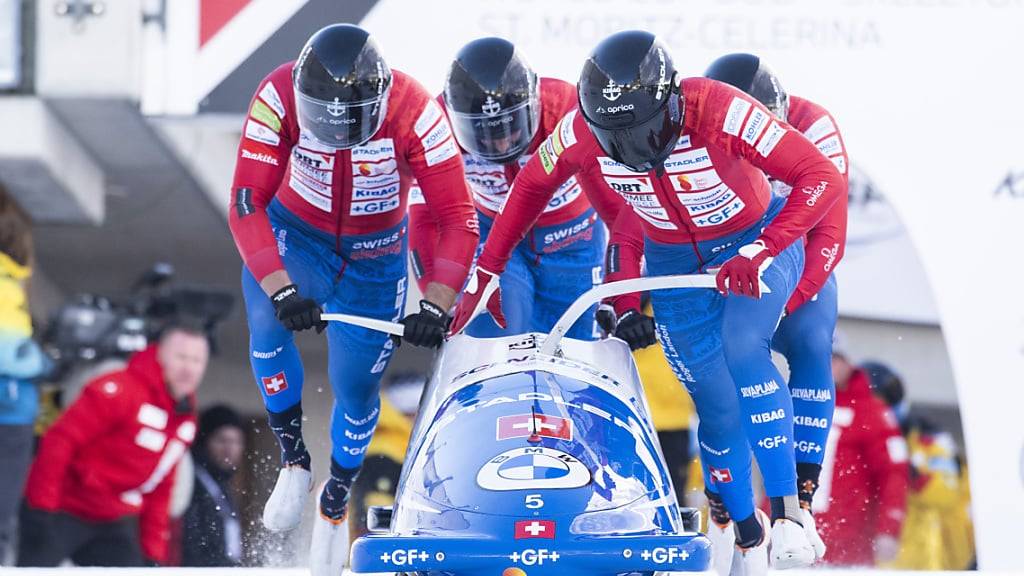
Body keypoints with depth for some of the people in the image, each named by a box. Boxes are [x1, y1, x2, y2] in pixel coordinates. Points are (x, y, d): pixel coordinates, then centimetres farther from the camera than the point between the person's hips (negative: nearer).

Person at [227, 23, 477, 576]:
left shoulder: (413, 112, -31)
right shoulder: (279, 97, -31)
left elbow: (458, 219, -26)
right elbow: (246, 203, -30)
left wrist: (435, 305, -38)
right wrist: (282, 291, -43)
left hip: (374, 254, 0)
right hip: (291, 234, 0)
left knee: (355, 386, 4)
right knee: (267, 323, -29)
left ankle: (337, 498, 34)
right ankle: (292, 457, -7)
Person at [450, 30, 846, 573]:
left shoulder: (719, 112, -34)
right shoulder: (584, 132, -22)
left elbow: (823, 178, -34)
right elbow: (532, 187, 0)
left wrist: (762, 253, -42)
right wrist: (487, 270, -2)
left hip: (756, 243, -4)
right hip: (675, 264, 4)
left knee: (741, 351, -30)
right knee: (716, 398, -2)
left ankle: (788, 509, -26)